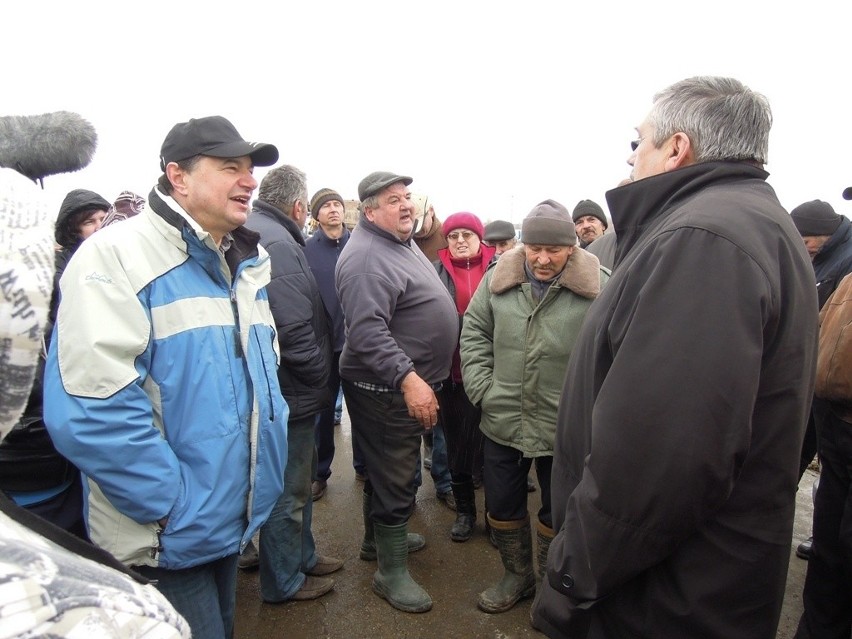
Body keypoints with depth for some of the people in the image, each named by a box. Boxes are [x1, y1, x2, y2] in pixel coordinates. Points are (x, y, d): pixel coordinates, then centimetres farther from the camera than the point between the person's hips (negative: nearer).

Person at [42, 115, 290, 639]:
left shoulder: (247, 265, 7)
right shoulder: (115, 258, -18)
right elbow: (93, 409, -26)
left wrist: (268, 467, 7)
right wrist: (177, 507, -20)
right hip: (165, 538, -7)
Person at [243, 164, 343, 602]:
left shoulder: (255, 232, 10)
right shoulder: (276, 243, -23)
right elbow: (295, 331, -29)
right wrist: (321, 377, -13)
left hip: (281, 389, 10)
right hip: (291, 391, -10)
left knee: (299, 477, 24)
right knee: (288, 490, 8)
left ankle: (302, 556, 42)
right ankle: (284, 582, 28)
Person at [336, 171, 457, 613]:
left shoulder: (403, 243, 12)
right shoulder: (367, 257, -22)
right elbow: (367, 331, -31)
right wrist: (408, 379, -35)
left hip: (409, 383, 10)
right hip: (387, 389, -10)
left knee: (388, 468, 24)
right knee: (394, 478, 1)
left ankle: (378, 537, 43)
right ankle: (391, 572, 18)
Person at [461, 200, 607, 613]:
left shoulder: (598, 286, -11)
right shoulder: (498, 277, -1)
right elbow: (474, 333, 5)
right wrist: (482, 388, -3)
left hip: (564, 428, -3)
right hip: (502, 421, 3)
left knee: (557, 512, 17)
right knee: (502, 505, 18)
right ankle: (517, 575, 43)